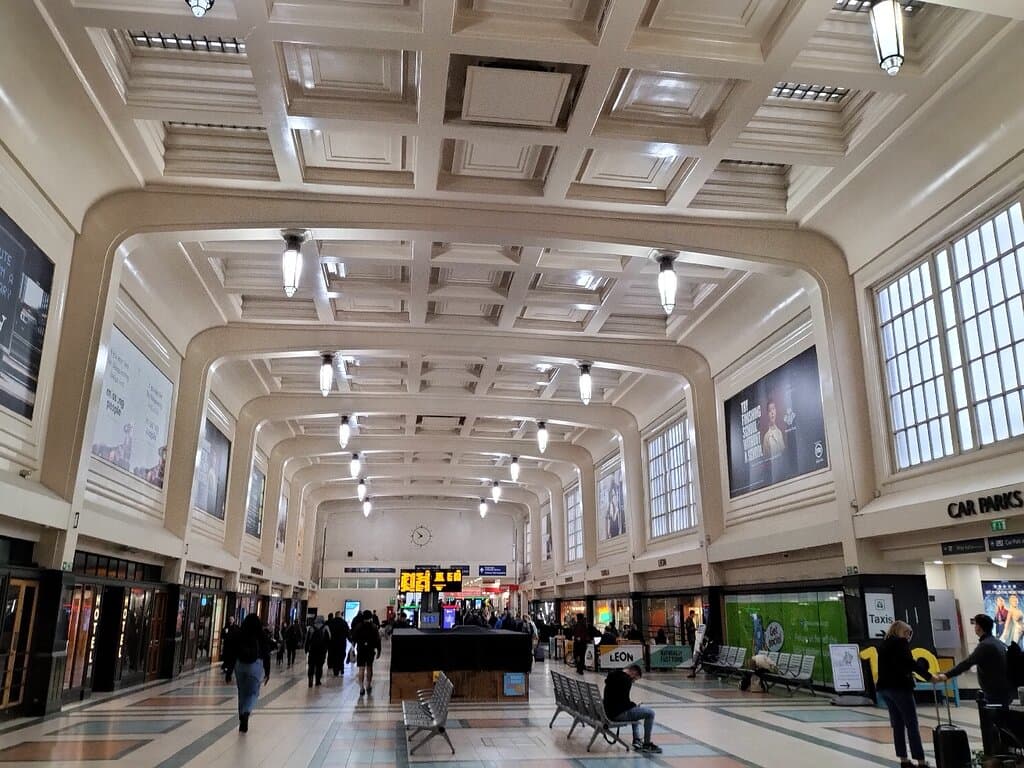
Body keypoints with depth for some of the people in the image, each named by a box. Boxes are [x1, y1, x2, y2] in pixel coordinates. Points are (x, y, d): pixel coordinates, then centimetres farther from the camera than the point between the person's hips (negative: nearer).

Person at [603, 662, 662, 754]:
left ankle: (636, 740, 29)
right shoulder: (626, 679, -16)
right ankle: (647, 744, 2)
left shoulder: (613, 675, 12)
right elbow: (625, 701, -21)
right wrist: (635, 705, -1)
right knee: (650, 713, -6)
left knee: (634, 710, 33)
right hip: (618, 714, -10)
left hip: (609, 711, 10)